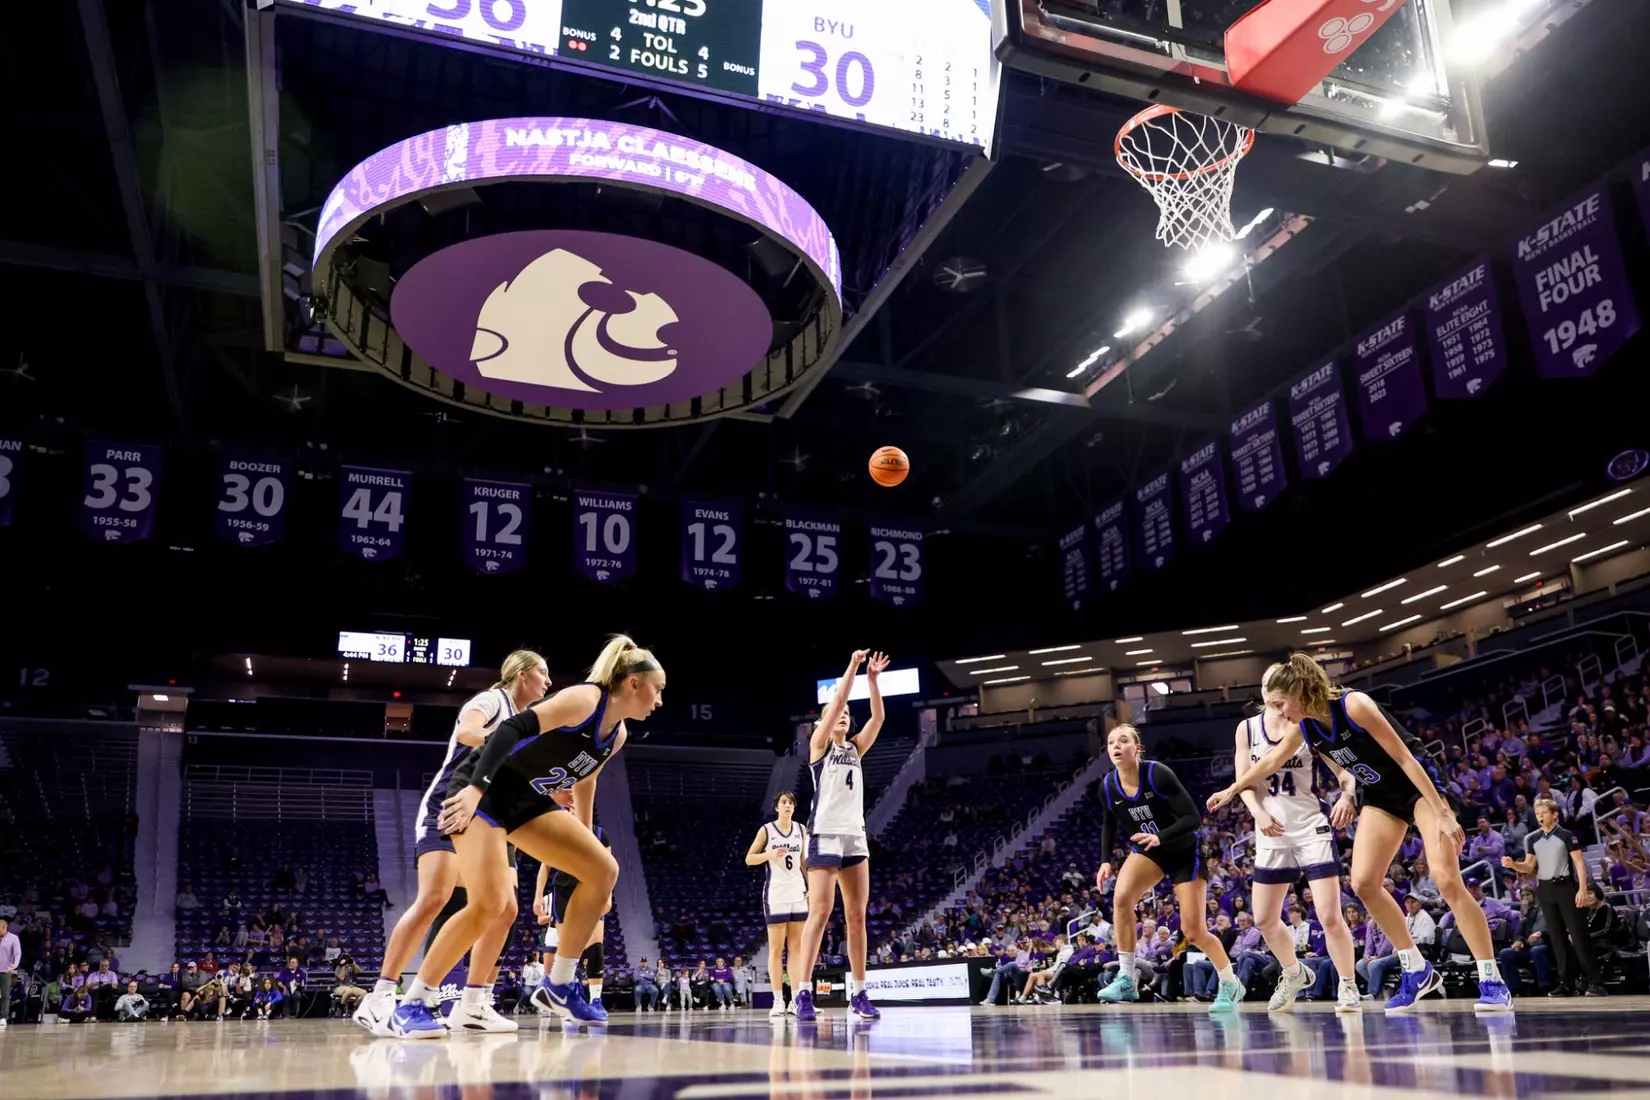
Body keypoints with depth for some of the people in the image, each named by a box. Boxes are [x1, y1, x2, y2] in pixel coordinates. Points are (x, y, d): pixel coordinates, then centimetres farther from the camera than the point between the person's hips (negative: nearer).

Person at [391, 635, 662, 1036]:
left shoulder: (618, 734, 7)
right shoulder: (585, 699, -20)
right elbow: (513, 728, -27)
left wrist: (583, 843, 26)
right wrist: (476, 788, -35)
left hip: (528, 800, 9)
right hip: (481, 790, -9)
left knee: (604, 871, -2)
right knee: (491, 903, -21)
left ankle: (560, 983, 8)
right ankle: (412, 1004, -5)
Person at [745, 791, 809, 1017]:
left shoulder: (801, 830, 10)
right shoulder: (766, 830, -1)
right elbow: (749, 859, 0)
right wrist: (770, 855, -18)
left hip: (798, 893, 4)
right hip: (776, 894, -4)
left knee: (797, 947, 2)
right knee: (776, 948, -3)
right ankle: (778, 1000, -2)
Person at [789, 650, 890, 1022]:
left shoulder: (855, 748, 18)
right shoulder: (819, 744, 4)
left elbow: (877, 717, 7)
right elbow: (836, 701, -7)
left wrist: (873, 679, 1)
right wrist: (853, 666, -6)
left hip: (855, 835, 6)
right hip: (826, 834, -6)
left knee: (857, 915, 4)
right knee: (820, 911, -13)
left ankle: (858, 994, 9)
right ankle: (802, 993, -12)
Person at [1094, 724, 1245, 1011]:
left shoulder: (1157, 774, -27)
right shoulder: (1107, 786, -12)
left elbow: (1192, 817, -26)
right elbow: (1109, 824, 8)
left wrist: (1160, 836, -39)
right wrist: (1106, 861, -3)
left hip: (1185, 852, -4)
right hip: (1148, 850, 4)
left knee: (1193, 932, -3)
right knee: (1121, 898, -24)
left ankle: (1230, 984, 24)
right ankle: (1126, 979, -13)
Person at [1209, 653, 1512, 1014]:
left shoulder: (1353, 704, -28)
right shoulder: (1303, 727, -7)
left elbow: (1405, 758, -26)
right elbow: (1271, 761, 13)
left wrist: (1442, 813, -28)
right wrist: (1232, 790, 24)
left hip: (1419, 784, -7)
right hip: (1380, 795, 7)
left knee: (1446, 878, -20)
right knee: (1363, 883, -6)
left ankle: (1492, 981, -11)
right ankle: (1417, 971, 9)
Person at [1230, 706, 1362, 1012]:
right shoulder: (1247, 728, 1)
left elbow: (1344, 771, -7)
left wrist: (1346, 796, -29)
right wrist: (1258, 812, -19)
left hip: (1311, 829, -3)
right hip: (1272, 835, 3)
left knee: (1329, 917, -10)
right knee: (1265, 919, 10)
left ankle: (1348, 986, 11)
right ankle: (1294, 974, 35)